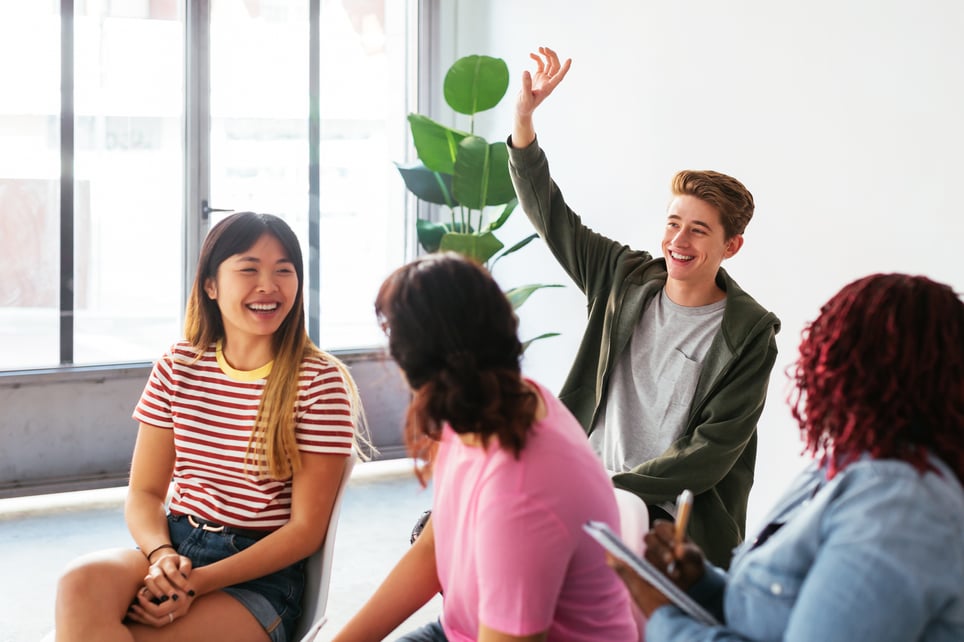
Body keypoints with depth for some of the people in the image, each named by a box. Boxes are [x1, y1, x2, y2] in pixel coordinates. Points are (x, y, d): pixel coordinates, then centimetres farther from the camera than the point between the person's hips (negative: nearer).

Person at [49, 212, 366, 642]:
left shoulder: (321, 383, -6)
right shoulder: (178, 367, 8)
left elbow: (306, 529, -7)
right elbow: (144, 493, 8)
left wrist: (200, 582, -18)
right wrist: (161, 555, -16)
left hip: (261, 576, -4)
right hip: (175, 546, 5)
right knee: (84, 582, -31)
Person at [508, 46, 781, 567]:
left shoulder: (750, 334, -7)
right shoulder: (626, 279, 6)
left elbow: (712, 452, -10)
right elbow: (548, 213, 10)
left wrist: (618, 486, -14)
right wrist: (523, 118, -1)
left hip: (673, 520, -4)